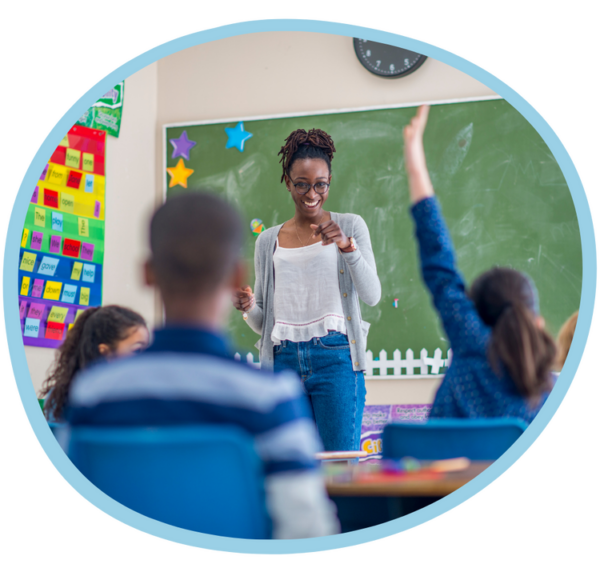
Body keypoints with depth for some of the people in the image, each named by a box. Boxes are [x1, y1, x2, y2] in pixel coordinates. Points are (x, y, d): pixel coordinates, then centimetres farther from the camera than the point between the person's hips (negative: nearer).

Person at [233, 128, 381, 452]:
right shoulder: (268, 241, 14)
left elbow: (372, 296, -5)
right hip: (284, 361, 3)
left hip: (335, 358, -2)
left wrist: (346, 246, -18)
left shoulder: (350, 227, 7)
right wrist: (248, 307, -5)